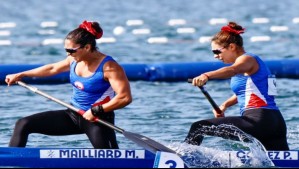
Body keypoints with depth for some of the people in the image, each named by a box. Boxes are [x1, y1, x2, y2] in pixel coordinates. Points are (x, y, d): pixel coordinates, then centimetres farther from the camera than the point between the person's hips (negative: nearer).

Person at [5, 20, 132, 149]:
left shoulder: (108, 66, -20)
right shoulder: (74, 60, 2)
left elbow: (125, 97, -27)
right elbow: (53, 68, 21)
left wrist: (96, 111, -25)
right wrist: (20, 75, 27)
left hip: (98, 120, -7)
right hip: (73, 115, 7)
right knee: (23, 125, 1)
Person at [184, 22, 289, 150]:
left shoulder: (247, 59, -4)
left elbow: (232, 70, -28)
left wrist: (207, 76, -45)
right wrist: (225, 105, 19)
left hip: (258, 120, -10)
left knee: (199, 127, -11)